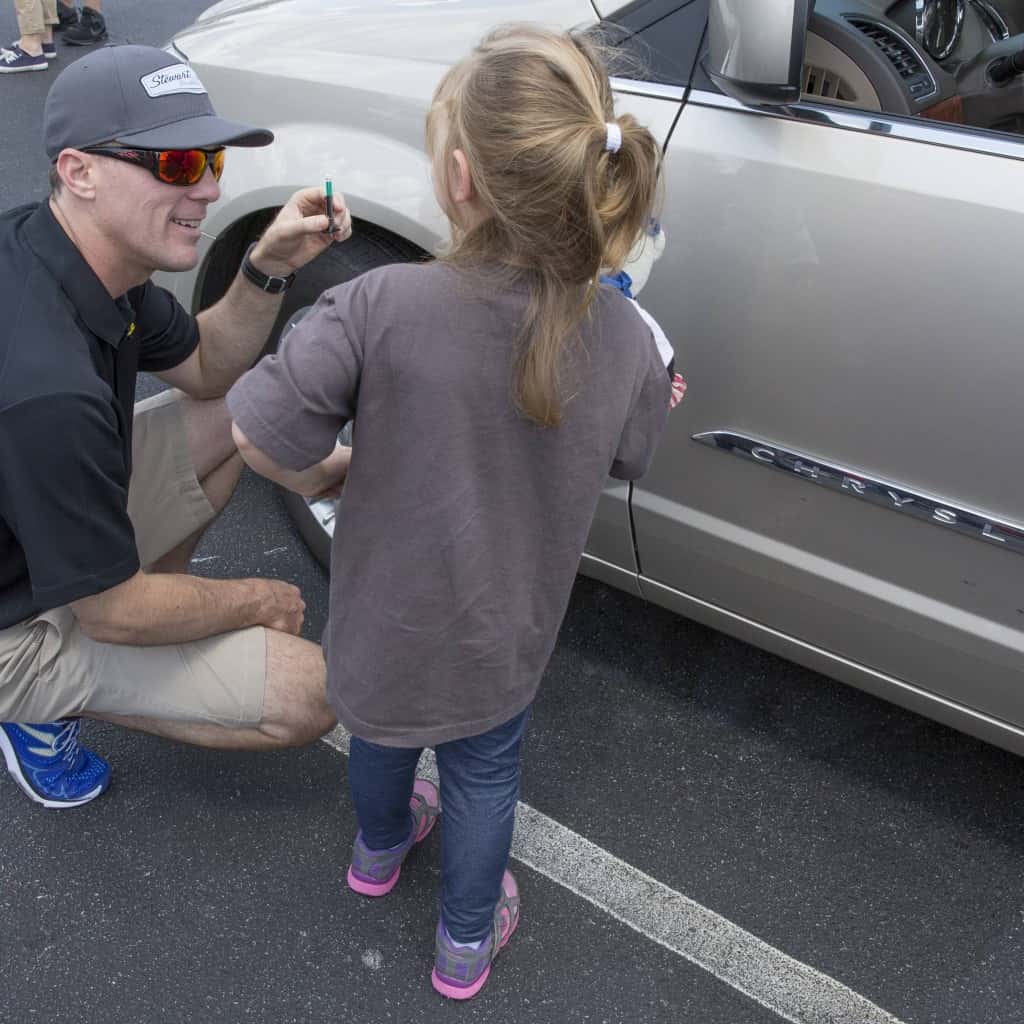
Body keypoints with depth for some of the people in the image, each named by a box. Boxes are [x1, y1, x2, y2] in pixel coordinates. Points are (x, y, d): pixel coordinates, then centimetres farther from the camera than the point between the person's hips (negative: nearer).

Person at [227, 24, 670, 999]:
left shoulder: (379, 308, -33)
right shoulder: (624, 340, -21)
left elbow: (259, 435, -26)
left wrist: (331, 473, -6)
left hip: (385, 617, 0)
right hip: (505, 635, 1)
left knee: (382, 726, 32)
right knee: (483, 773, 27)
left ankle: (380, 849, 63)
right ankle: (467, 941, 50)